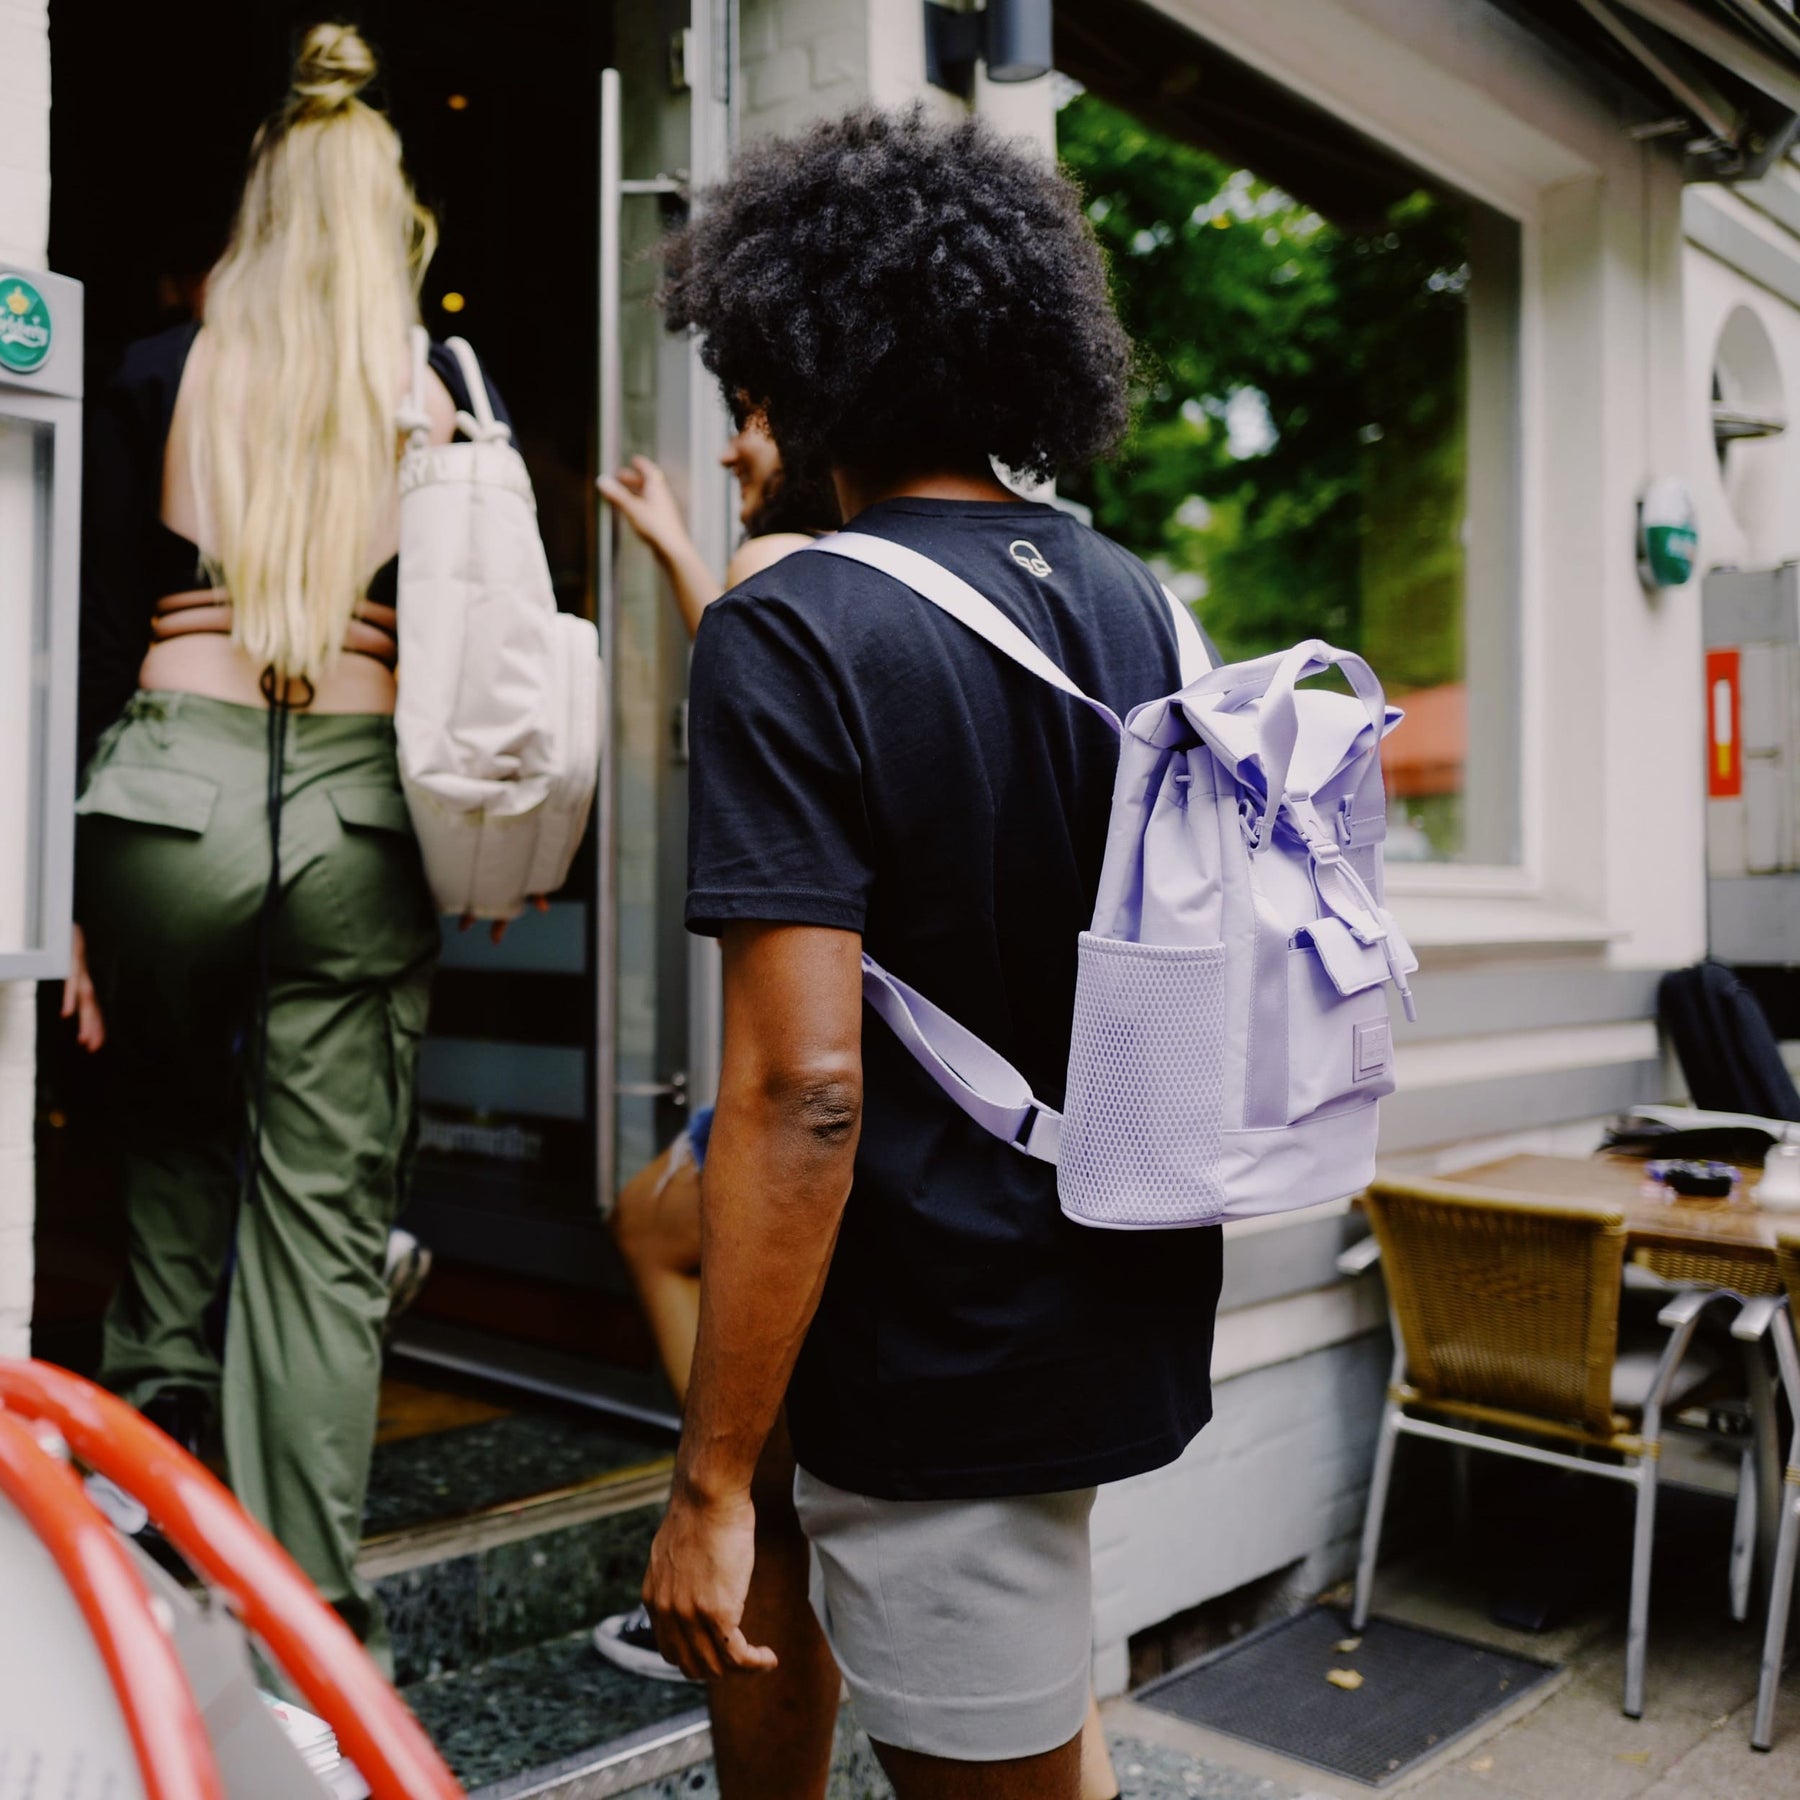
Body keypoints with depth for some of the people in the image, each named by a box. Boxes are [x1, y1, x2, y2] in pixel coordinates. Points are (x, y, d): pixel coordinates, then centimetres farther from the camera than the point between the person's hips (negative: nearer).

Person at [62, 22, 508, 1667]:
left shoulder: (162, 379, 5)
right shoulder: (446, 400, 5)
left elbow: (100, 637, 3)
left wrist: (65, 889, 6)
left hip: (172, 794, 1)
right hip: (364, 820, 0)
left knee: (177, 1134, 26)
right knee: (326, 1225, 6)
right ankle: (309, 1614, 12)